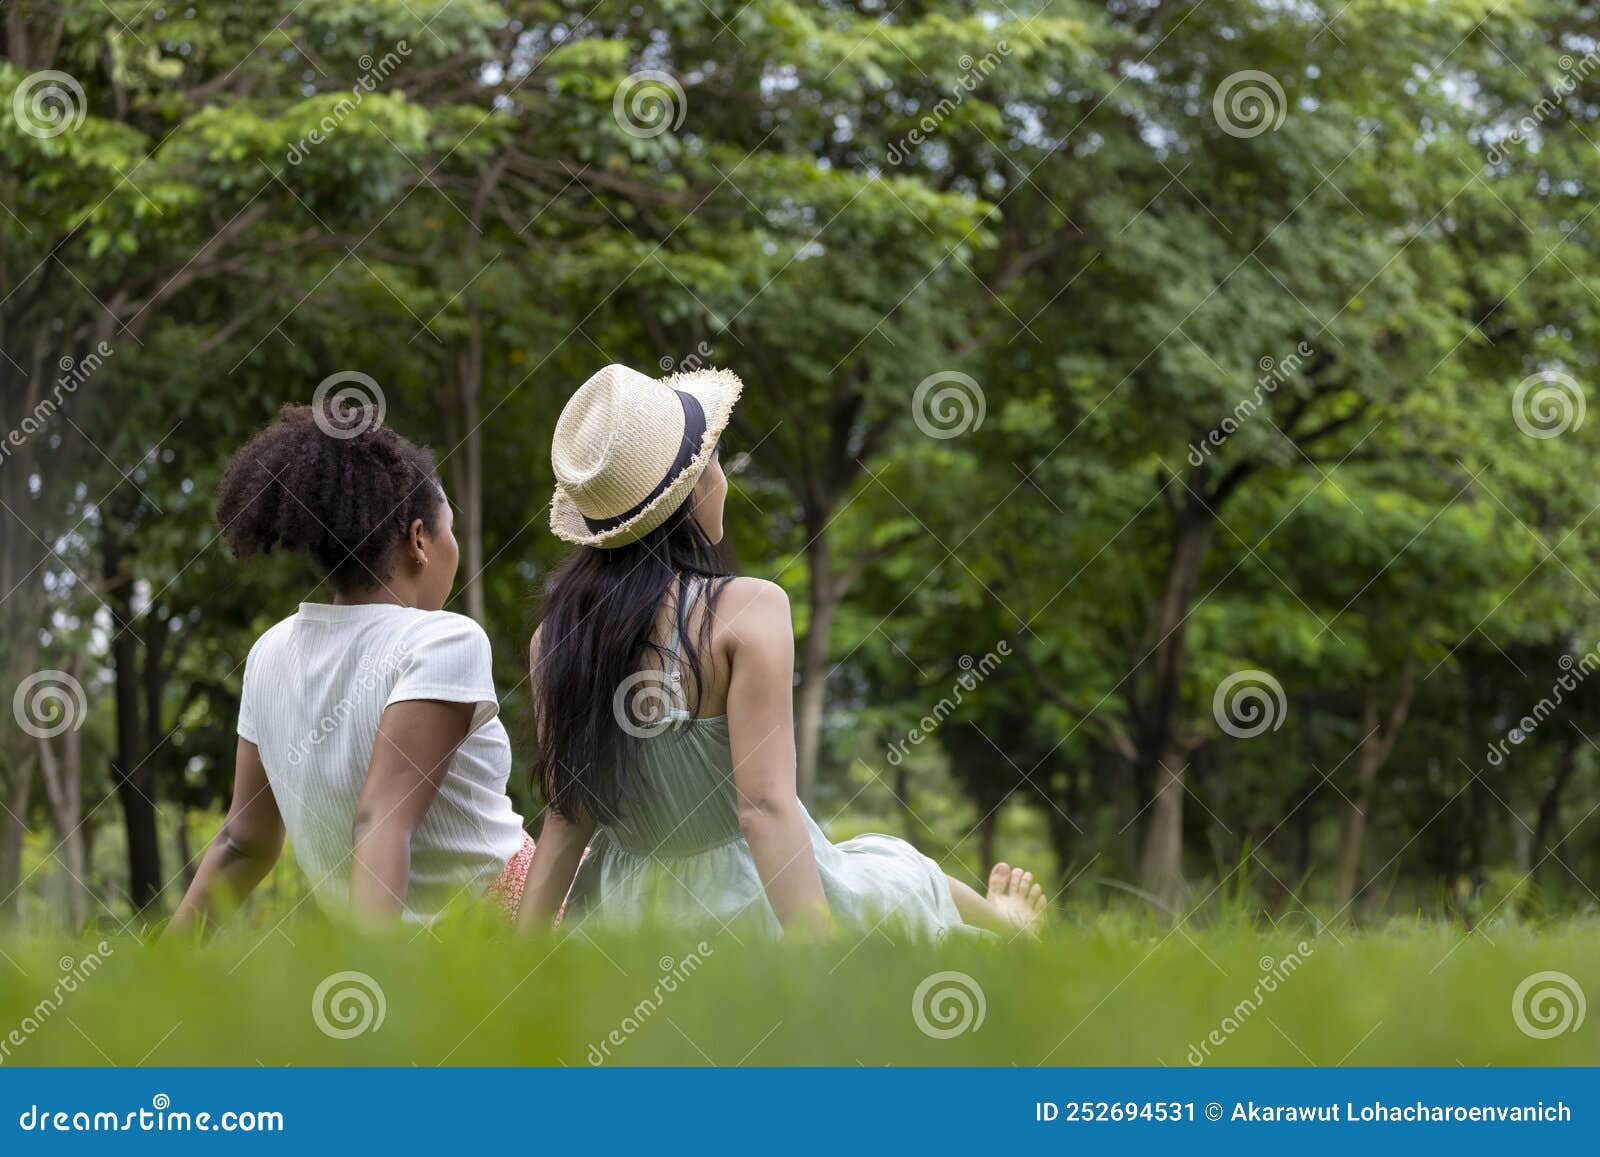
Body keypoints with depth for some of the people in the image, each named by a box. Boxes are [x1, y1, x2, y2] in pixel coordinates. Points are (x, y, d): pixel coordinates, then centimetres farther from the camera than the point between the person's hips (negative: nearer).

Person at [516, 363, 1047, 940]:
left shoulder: (554, 636, -5)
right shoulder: (748, 610, -22)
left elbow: (565, 816, -3)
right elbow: (765, 806, -26)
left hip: (632, 914, 5)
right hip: (756, 907, -5)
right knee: (910, 875, 28)